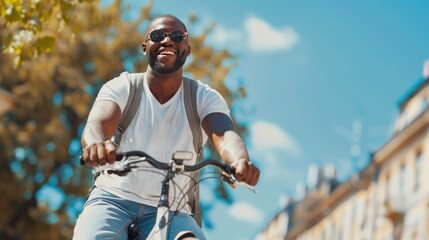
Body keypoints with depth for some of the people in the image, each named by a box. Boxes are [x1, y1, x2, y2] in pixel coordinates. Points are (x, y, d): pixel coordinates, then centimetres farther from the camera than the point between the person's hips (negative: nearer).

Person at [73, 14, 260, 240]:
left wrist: (240, 161, -45)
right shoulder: (122, 88, -1)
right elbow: (96, 125, -22)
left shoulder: (204, 98, 1)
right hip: (114, 197, -1)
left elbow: (224, 136, -19)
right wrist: (96, 144, -49)